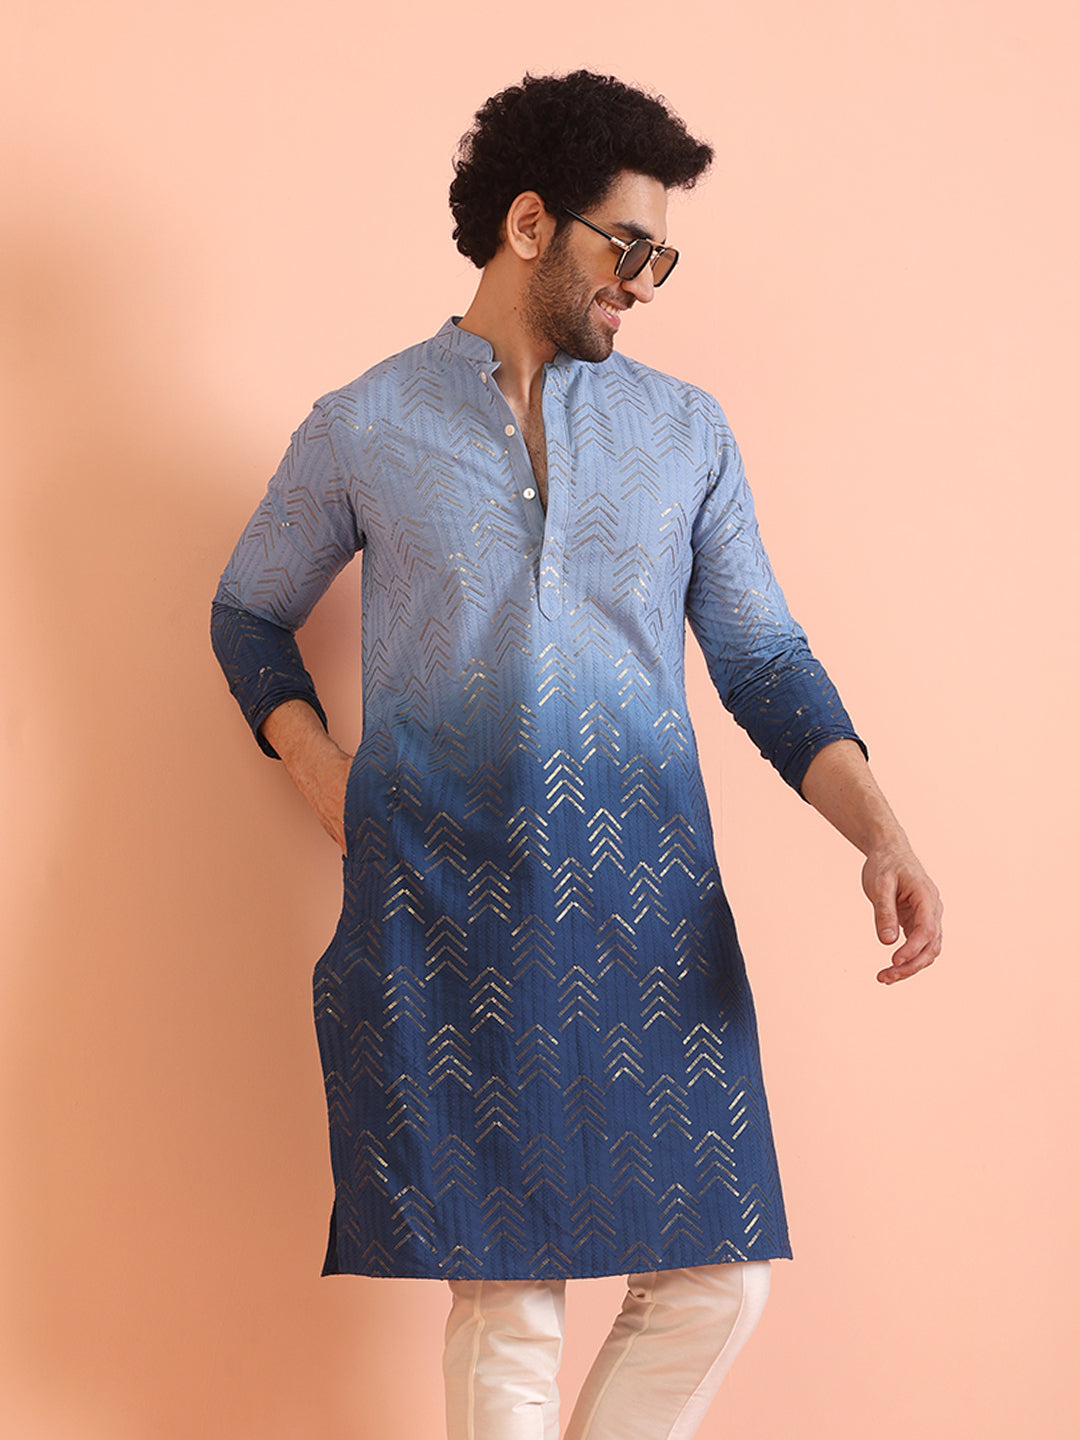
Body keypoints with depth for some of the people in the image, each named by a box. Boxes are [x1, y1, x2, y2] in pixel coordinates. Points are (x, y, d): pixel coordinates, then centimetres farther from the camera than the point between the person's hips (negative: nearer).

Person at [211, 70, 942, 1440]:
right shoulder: (361, 430, 6)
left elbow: (764, 658, 9)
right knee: (505, 1301, -1)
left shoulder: (686, 433, 11)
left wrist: (880, 831, -5)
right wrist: (324, 774, 2)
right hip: (445, 918, -2)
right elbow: (248, 614, 18)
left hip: (650, 914, 2)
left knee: (715, 1281, -2)